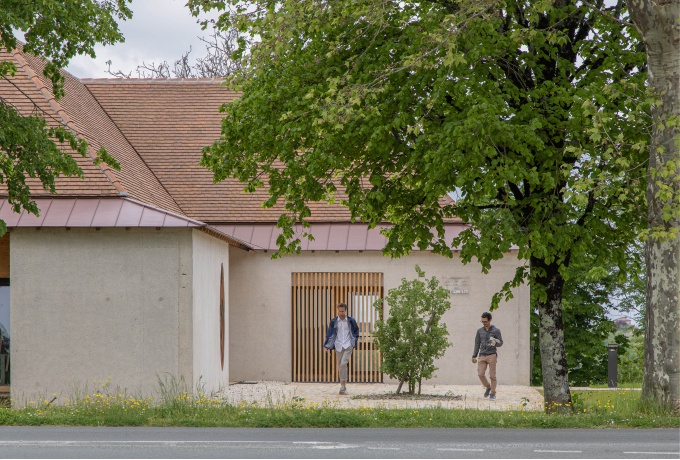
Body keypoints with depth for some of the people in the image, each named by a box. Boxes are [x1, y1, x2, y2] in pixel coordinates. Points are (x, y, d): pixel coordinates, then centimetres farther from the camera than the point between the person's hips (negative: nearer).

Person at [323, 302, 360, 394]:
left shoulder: (351, 321, 4)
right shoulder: (334, 321, 5)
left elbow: (356, 331, 18)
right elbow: (329, 334, 8)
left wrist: (355, 341, 8)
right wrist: (327, 346, -1)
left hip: (348, 345, -2)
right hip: (338, 346, 2)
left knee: (343, 364, -18)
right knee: (340, 366, 6)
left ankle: (343, 387, -18)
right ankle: (344, 386, 17)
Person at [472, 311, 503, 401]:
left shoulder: (496, 330, 0)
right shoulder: (480, 331, 10)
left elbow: (500, 343, 2)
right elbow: (477, 344, 14)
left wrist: (495, 342, -21)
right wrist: (474, 356, 10)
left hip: (492, 355, -3)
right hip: (482, 356, 3)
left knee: (492, 375, -4)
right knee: (480, 374, -7)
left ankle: (493, 394, 5)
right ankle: (488, 387, 18)